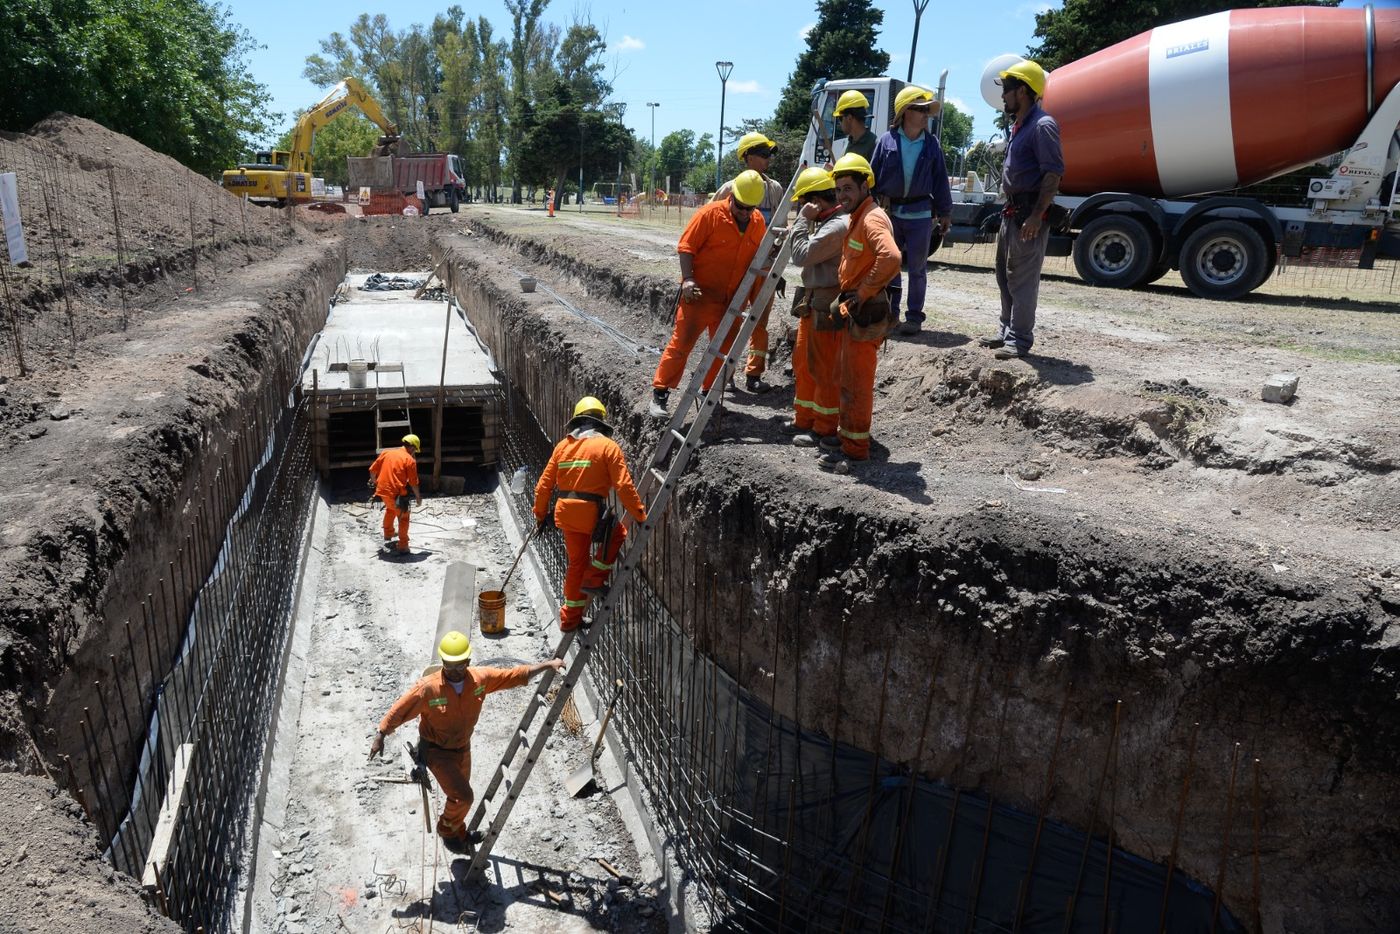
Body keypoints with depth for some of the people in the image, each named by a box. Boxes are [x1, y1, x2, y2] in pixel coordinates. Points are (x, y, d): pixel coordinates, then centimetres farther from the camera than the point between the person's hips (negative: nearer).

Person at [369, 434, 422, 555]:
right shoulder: (410, 460, -7)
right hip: (397, 494, -6)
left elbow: (372, 470, 9)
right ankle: (403, 547, 14)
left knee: (390, 509, 33)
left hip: (382, 491, 6)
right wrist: (418, 497, 7)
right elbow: (413, 483, -7)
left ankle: (387, 538, 41)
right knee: (403, 518, 13)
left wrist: (374, 483, 26)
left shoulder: (386, 452, 7)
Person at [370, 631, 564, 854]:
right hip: (436, 751, -5)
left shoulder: (480, 679, -18)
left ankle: (458, 835, 51)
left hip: (462, 748, 5)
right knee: (463, 796, -16)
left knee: (460, 796, 23)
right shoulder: (428, 687, -29)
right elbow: (400, 710, -17)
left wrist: (548, 664, -12)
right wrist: (380, 736, -11)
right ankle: (447, 829, 15)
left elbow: (516, 675, -10)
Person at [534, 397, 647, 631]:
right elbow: (623, 486, -11)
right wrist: (640, 515, -6)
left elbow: (544, 484, 12)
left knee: (577, 561, 19)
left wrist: (541, 514, 23)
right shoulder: (607, 446, -4)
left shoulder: (562, 446, 11)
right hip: (591, 511, -5)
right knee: (617, 533, 24)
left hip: (565, 512, 6)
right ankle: (594, 579, 13)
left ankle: (570, 618, 26)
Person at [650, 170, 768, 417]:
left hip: (731, 299, 6)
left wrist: (752, 293, 9)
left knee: (724, 349, 11)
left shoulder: (758, 222, 6)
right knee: (681, 343, -5)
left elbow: (757, 259, 17)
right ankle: (660, 393, 3)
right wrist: (687, 279, -20)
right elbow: (685, 247, -10)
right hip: (699, 293, -6)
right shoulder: (710, 214, -11)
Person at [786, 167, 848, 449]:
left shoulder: (837, 226, -19)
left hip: (828, 308, -10)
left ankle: (825, 429, 8)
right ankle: (804, 419, 29)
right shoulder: (825, 223, 13)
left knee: (825, 370, -1)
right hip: (812, 303, 10)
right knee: (803, 363, 17)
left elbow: (801, 256, -19)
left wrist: (803, 220, -13)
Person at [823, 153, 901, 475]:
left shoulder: (873, 218, -17)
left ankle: (855, 449, 4)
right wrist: (847, 296, 13)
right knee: (850, 378, 20)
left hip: (866, 312, -10)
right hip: (856, 311, 10)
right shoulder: (858, 218, 15)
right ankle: (851, 433, 33)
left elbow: (890, 258, -35)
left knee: (855, 382, -4)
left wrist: (864, 292, -24)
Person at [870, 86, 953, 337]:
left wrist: (945, 213, 5)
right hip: (890, 211, 0)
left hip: (920, 213, 0)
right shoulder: (887, 141, 0)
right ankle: (889, 314, 21)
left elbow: (940, 180, 6)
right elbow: (874, 175, 2)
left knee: (917, 268, 4)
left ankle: (914, 316, 11)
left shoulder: (931, 144, 3)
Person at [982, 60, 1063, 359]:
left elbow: (1053, 173, -19)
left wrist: (1036, 216, -24)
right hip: (1012, 211, 10)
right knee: (1005, 274, 15)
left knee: (1022, 278, -6)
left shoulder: (1042, 126, -13)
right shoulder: (1019, 126, 17)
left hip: (1029, 214, -10)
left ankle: (1020, 339, -1)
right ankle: (1008, 329, 26)